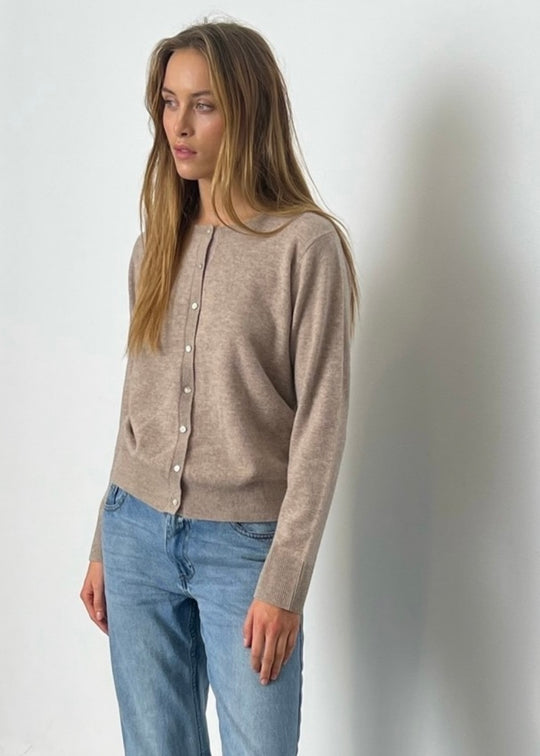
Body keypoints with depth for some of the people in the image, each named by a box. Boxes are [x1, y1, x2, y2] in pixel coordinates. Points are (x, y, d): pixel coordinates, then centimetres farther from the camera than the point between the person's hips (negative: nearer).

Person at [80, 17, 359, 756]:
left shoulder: (307, 244, -10)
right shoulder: (156, 242, 8)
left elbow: (320, 424, -11)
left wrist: (284, 583, -14)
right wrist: (104, 544, 14)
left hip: (245, 545, -5)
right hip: (139, 534, 5)